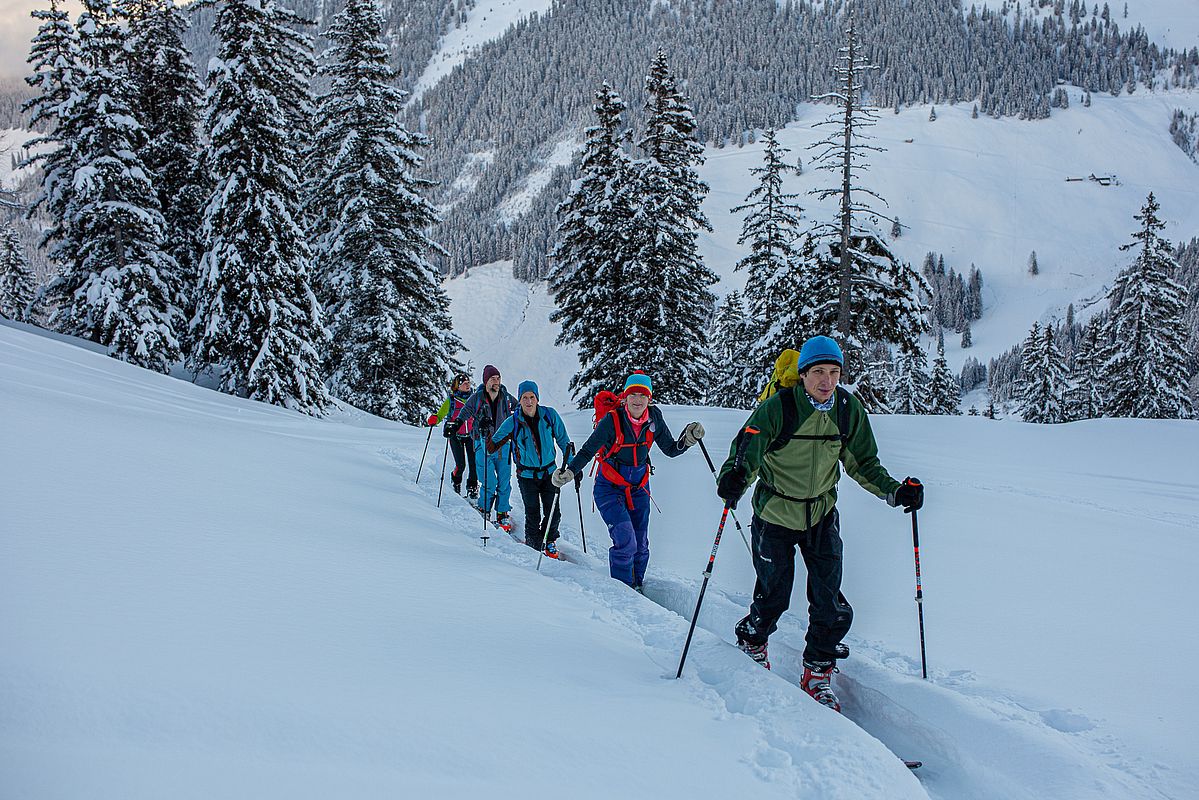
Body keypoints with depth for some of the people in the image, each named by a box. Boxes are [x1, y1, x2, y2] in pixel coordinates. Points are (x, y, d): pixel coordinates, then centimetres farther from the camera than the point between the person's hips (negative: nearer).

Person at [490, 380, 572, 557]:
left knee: (554, 513, 0)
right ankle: (533, 543, 24)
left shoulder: (550, 415, -8)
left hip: (549, 471, 1)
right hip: (527, 474, -1)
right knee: (533, 514, -3)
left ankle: (550, 540, 28)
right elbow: (493, 445, -2)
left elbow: (563, 441, 3)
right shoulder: (513, 422, -10)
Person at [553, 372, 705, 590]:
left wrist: (688, 440, -16)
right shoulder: (612, 420, -19)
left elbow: (670, 450, 2)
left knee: (640, 546, 9)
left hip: (638, 488, 4)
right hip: (610, 488, -4)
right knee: (626, 542, -18)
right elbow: (588, 451, -12)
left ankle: (637, 586, 29)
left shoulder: (654, 418, -7)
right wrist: (570, 472, -25)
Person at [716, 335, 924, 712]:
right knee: (774, 596, 7)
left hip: (822, 515, 3)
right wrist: (733, 477, -44)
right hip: (775, 515, -3)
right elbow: (747, 450, -22)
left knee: (830, 604, -2)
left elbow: (863, 462, 4)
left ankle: (818, 672, 19)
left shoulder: (849, 409, -7)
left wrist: (895, 491, -11)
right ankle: (753, 641, 40)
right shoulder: (778, 408, -19)